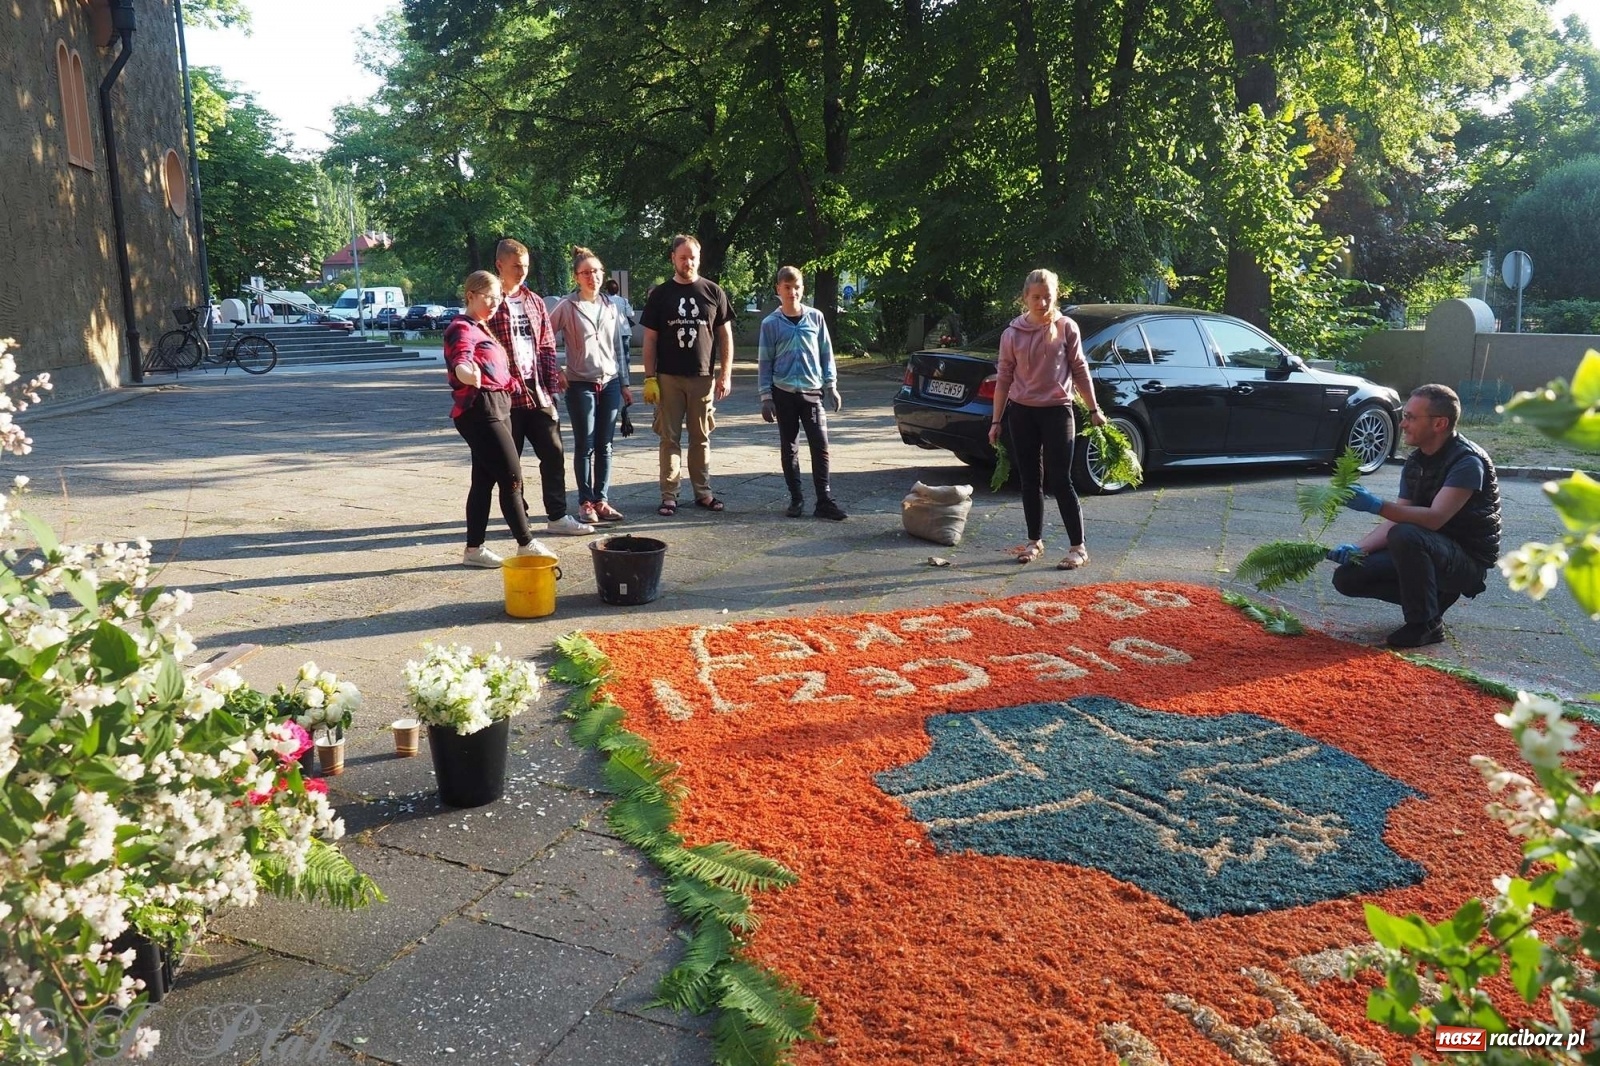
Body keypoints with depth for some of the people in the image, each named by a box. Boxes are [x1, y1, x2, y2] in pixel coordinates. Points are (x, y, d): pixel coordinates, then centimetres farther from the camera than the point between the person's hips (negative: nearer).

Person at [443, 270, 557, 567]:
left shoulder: (482, 329, 19)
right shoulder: (463, 329, -11)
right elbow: (460, 364, -30)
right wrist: (468, 373, -51)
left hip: (498, 408, 10)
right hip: (480, 411, -10)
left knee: (484, 479, 8)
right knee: (512, 477, -8)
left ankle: (474, 548, 12)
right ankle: (526, 544, -1)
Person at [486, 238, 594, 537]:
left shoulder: (535, 301, 13)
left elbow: (547, 345, 14)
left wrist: (553, 378, 5)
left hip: (538, 391, 5)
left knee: (553, 453, 3)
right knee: (509, 459, 5)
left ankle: (557, 516, 10)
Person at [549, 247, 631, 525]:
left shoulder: (610, 306, 9)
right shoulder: (567, 307, -5)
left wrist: (625, 383, 13)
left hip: (610, 384, 4)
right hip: (581, 385, -4)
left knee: (604, 446, 6)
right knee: (585, 446, 1)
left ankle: (601, 500, 14)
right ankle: (586, 502, 9)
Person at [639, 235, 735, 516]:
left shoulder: (714, 292, 5)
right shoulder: (660, 294, 4)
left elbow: (725, 335, 6)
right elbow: (650, 339, 3)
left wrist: (726, 375, -2)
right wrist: (649, 379, -5)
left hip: (703, 377, 1)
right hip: (668, 378, 0)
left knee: (701, 438, 8)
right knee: (670, 438, 2)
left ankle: (703, 492, 18)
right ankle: (669, 496, 7)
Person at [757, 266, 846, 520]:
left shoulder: (816, 318, 3)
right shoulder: (770, 323, 0)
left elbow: (826, 354, 8)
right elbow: (765, 362, 2)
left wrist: (831, 387, 5)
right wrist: (766, 397, -3)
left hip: (812, 392, 1)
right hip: (784, 394, 0)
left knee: (820, 446, -5)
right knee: (789, 448, 6)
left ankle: (825, 500, 0)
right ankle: (796, 499, 15)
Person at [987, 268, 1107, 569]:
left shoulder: (1066, 328, -3)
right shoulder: (1012, 333, 2)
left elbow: (1079, 370, 3)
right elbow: (1004, 379, 6)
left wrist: (1094, 410, 3)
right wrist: (996, 421, 5)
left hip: (1056, 411, -3)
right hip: (1021, 412, 3)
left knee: (1060, 481, -5)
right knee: (1030, 480, 9)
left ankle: (1078, 547, 1)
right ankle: (1035, 541, 21)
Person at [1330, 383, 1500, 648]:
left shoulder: (1467, 462, -21)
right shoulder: (1415, 462, 4)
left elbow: (1435, 518, -34)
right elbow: (1396, 519, 1)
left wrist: (1377, 506, -46)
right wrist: (1358, 549, -15)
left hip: (1469, 562, -8)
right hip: (1430, 553, 8)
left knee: (1406, 536, -37)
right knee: (1347, 576, -7)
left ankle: (1426, 624, -18)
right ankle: (1436, 594, 9)